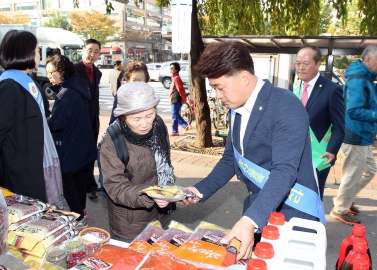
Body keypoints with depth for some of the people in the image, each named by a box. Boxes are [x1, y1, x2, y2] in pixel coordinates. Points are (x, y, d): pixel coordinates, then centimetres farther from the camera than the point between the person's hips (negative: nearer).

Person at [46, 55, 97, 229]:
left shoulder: (66, 94, -23)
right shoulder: (78, 88, 6)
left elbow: (56, 123, -30)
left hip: (70, 150, -10)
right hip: (84, 147, 10)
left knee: (67, 182, 4)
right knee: (79, 179, 21)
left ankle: (79, 219, 13)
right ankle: (81, 211, 37)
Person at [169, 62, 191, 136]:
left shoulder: (176, 78, -17)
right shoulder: (174, 77, 14)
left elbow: (181, 90, -20)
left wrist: (183, 99, -15)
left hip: (176, 101, -10)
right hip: (175, 100, 10)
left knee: (174, 116, -3)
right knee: (176, 116, 17)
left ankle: (175, 132, 5)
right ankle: (186, 126, 22)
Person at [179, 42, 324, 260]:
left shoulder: (286, 107, -21)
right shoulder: (238, 110, 5)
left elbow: (284, 171, -30)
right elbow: (230, 160, 12)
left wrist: (250, 220, -41)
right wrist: (201, 190, 0)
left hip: (293, 216, -7)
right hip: (257, 211, 7)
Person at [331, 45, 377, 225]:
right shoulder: (358, 79, -20)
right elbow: (353, 111, -27)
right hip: (356, 137, -10)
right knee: (353, 175, 3)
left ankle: (346, 199, 34)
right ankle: (340, 210, 20)